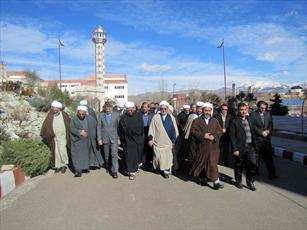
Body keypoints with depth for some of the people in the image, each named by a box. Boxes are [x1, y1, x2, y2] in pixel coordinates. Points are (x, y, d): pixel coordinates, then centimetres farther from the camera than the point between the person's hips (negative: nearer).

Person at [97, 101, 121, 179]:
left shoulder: (116, 114, -3)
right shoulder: (101, 115, -1)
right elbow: (99, 127, 0)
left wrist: (119, 138, -3)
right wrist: (99, 139, -4)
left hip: (114, 138, -1)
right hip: (105, 138, 2)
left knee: (114, 154, -7)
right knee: (106, 155, 15)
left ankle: (114, 171, 0)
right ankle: (107, 167, 38)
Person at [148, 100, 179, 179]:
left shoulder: (171, 118, 2)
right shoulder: (155, 117, -2)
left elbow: (175, 130, 6)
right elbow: (152, 128, 0)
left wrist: (174, 140, 5)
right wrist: (150, 138, -4)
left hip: (168, 142, 1)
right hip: (158, 142, -1)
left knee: (168, 157, 5)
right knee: (158, 156, 5)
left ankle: (166, 171, 19)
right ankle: (158, 166, 33)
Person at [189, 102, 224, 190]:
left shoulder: (215, 121, 11)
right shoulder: (197, 121, 2)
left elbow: (219, 131, 4)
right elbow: (193, 131, -8)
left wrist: (214, 136, -16)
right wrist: (203, 136, -19)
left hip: (212, 147, 1)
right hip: (201, 146, -1)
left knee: (212, 163, -4)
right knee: (201, 163, 12)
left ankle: (216, 182, 1)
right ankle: (202, 178, 31)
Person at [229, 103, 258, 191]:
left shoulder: (251, 120, 10)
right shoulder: (234, 121, -8)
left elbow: (253, 133, 14)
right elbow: (232, 136, -11)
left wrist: (255, 145, 9)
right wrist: (235, 149, -15)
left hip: (250, 147, 4)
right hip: (240, 148, -4)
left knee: (252, 164, -1)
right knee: (239, 166, 9)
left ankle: (250, 182, 19)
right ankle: (238, 181, 30)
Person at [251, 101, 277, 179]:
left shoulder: (268, 114, 11)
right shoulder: (253, 115, -5)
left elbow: (271, 124, 10)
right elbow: (253, 126, -10)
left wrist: (268, 131, -8)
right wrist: (261, 132, -15)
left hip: (267, 138, 4)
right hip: (257, 138, -3)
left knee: (269, 156, 1)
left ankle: (272, 174, 5)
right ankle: (256, 171, 25)